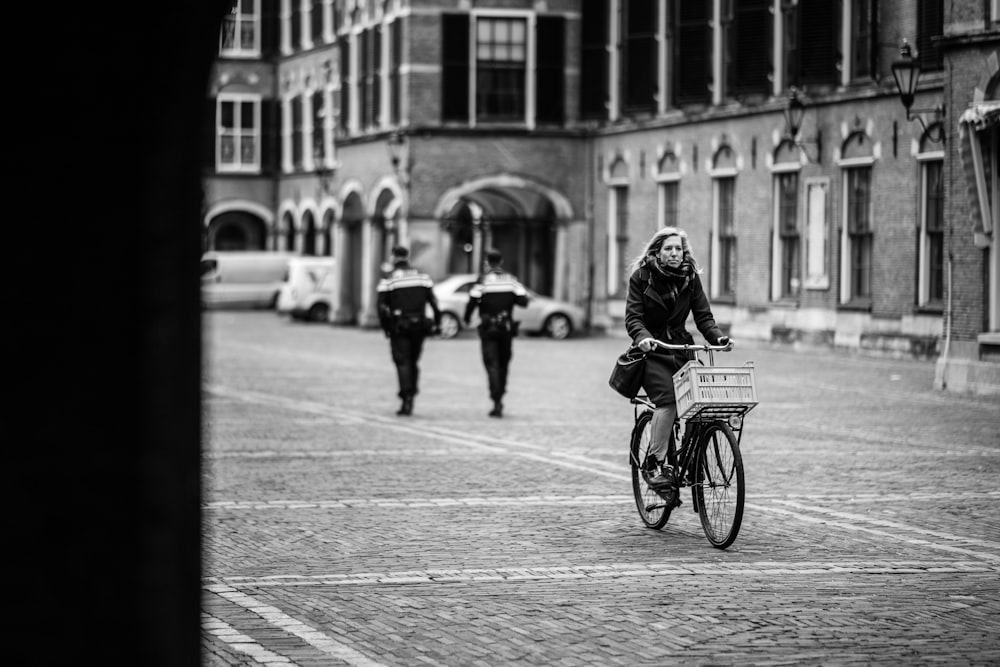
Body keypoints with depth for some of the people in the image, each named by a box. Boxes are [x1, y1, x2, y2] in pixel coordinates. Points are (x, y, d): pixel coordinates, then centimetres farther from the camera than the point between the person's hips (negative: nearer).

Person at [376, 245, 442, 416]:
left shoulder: (388, 280, -3)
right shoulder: (422, 277, 8)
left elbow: (382, 307, -7)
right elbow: (433, 301, 3)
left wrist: (386, 328, 1)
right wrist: (437, 323, 5)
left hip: (399, 327, -3)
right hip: (419, 325, 3)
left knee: (402, 362, -2)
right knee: (414, 362, 15)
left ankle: (407, 400, -14)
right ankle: (410, 397, 17)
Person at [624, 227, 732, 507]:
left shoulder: (690, 278, 6)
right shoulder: (641, 277, -3)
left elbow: (703, 315, 2)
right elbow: (633, 317, -11)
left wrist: (718, 337, -17)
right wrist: (642, 337, -31)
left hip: (681, 348, 4)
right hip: (652, 351, -4)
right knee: (668, 399, -27)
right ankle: (654, 464, -20)